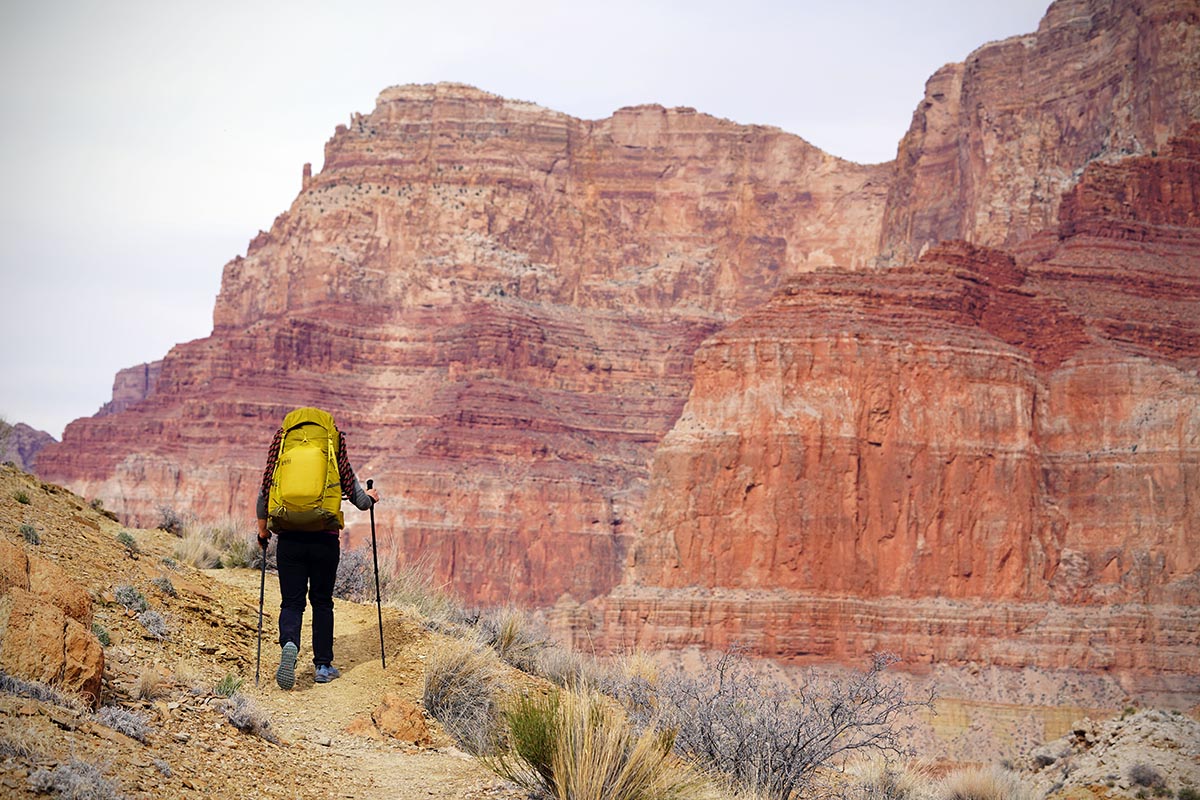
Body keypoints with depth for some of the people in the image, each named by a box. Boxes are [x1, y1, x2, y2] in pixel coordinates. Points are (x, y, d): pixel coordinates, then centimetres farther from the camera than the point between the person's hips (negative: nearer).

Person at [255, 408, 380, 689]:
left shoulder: (282, 455, 5)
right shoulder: (336, 458, 3)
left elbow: (263, 497, 6)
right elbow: (360, 500, 6)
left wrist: (263, 530, 21)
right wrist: (371, 498, 30)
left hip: (290, 539, 0)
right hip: (325, 539, 0)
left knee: (291, 602, 5)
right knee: (322, 602, 14)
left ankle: (289, 645, -25)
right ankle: (323, 666, 16)